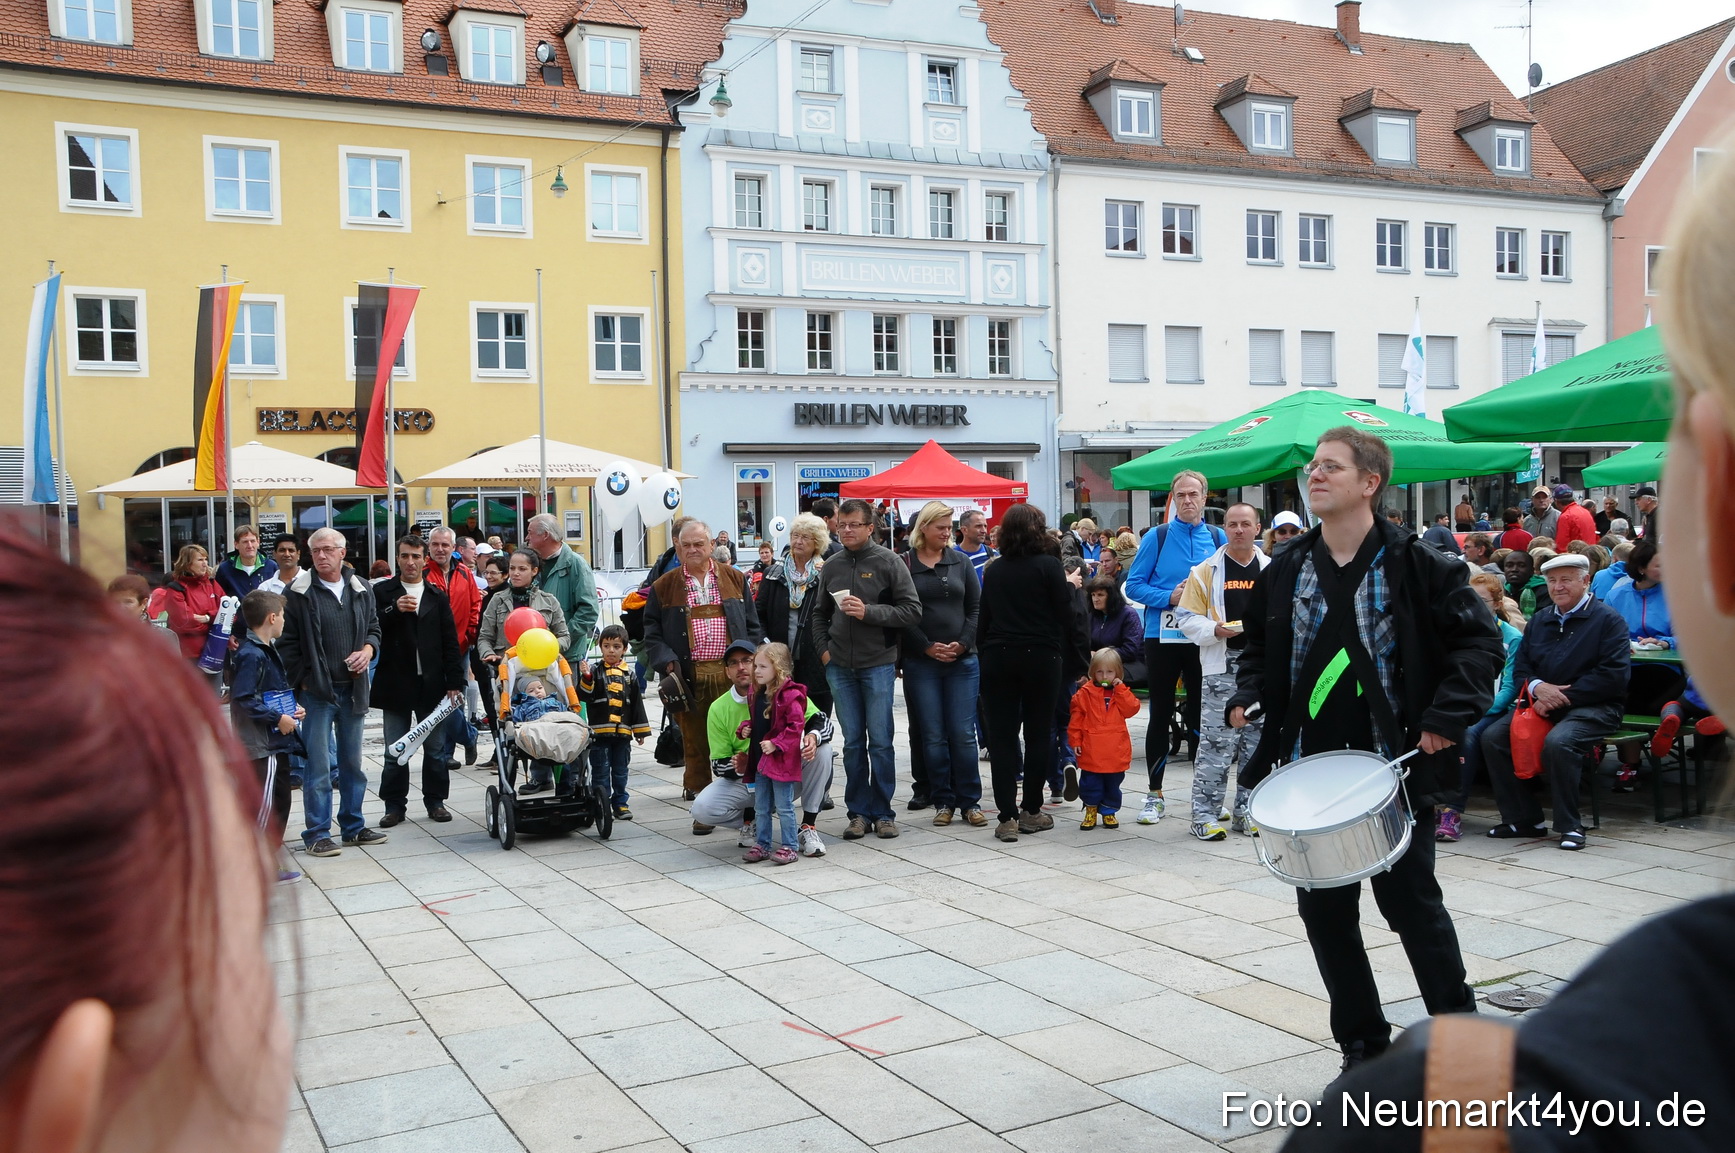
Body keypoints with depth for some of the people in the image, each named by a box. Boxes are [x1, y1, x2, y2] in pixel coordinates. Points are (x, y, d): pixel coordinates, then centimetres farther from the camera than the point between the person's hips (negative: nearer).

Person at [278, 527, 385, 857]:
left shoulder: (361, 589, 7)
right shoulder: (298, 593, -6)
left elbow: (374, 627, 17)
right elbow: (287, 643, -5)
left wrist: (368, 650, -3)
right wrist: (303, 679, -10)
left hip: (353, 688, 5)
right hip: (316, 690, -4)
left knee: (353, 761, 13)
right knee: (318, 764, -2)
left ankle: (353, 826, 23)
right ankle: (317, 833, 6)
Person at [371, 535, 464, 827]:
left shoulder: (437, 596, 9)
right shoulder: (381, 592, 4)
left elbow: (450, 643, 6)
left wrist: (454, 682, 0)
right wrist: (394, 610, -20)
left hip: (431, 684, 2)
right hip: (395, 683, -2)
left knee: (435, 749, 7)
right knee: (395, 752, 4)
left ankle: (435, 801, 18)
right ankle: (394, 805, 12)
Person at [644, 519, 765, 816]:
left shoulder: (736, 579, 11)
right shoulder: (663, 587, 8)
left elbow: (752, 626, 11)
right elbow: (652, 635, 6)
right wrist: (668, 664, -10)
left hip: (733, 675, 1)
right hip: (689, 677, 0)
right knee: (695, 744, 4)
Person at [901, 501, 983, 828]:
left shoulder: (961, 561, 8)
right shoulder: (904, 564, 0)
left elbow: (976, 607, 7)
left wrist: (963, 643, -6)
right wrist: (927, 646, -10)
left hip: (962, 660, 1)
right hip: (921, 662, -1)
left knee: (963, 734, 0)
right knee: (932, 736, 3)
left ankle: (970, 801, 8)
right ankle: (942, 801, 13)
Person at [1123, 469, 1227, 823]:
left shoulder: (1218, 539, 5)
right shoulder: (1157, 537, -1)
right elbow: (1134, 584, -2)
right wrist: (1169, 597, -16)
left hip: (1203, 639, 1)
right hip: (1162, 638, -1)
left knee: (1201, 714, 8)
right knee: (1161, 715, 5)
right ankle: (1154, 794, 13)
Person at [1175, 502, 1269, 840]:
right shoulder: (1206, 571, 4)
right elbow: (1187, 618, 1)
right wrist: (1216, 630, -15)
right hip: (1221, 667, -3)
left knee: (1256, 742, 8)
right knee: (1215, 743, -6)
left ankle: (1247, 811, 19)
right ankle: (1205, 814, 0)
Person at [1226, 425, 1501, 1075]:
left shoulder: (1415, 566, -6)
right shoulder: (1286, 572, 7)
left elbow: (1479, 640, -3)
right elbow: (1260, 649, 19)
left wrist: (1448, 716, -13)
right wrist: (1247, 697, 1)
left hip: (1394, 767, -4)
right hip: (1310, 771, 5)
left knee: (1410, 901, 3)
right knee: (1324, 910, 8)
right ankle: (1363, 1047, 23)